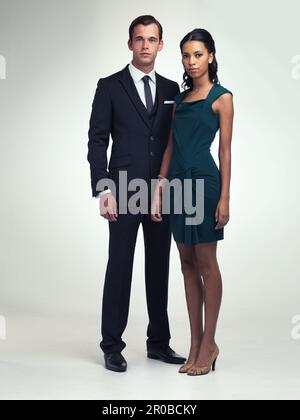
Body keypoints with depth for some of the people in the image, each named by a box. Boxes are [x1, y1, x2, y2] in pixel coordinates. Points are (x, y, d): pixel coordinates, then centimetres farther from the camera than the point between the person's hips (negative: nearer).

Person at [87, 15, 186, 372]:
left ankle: (158, 342, 20)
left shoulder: (171, 89, 12)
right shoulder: (110, 87, 1)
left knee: (159, 269, 9)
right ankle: (112, 346, 9)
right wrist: (104, 189, -13)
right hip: (124, 193, -4)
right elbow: (97, 141, -4)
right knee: (119, 269, 0)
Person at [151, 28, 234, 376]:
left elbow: (225, 150, -5)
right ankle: (196, 343, 15)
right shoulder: (179, 98, 15)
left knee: (206, 264, -1)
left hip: (204, 181, -6)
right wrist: (159, 189, 6)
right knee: (188, 265, 7)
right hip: (178, 182, 6)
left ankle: (208, 344, 8)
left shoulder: (221, 97, -1)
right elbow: (170, 146, 13)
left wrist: (224, 198, -11)